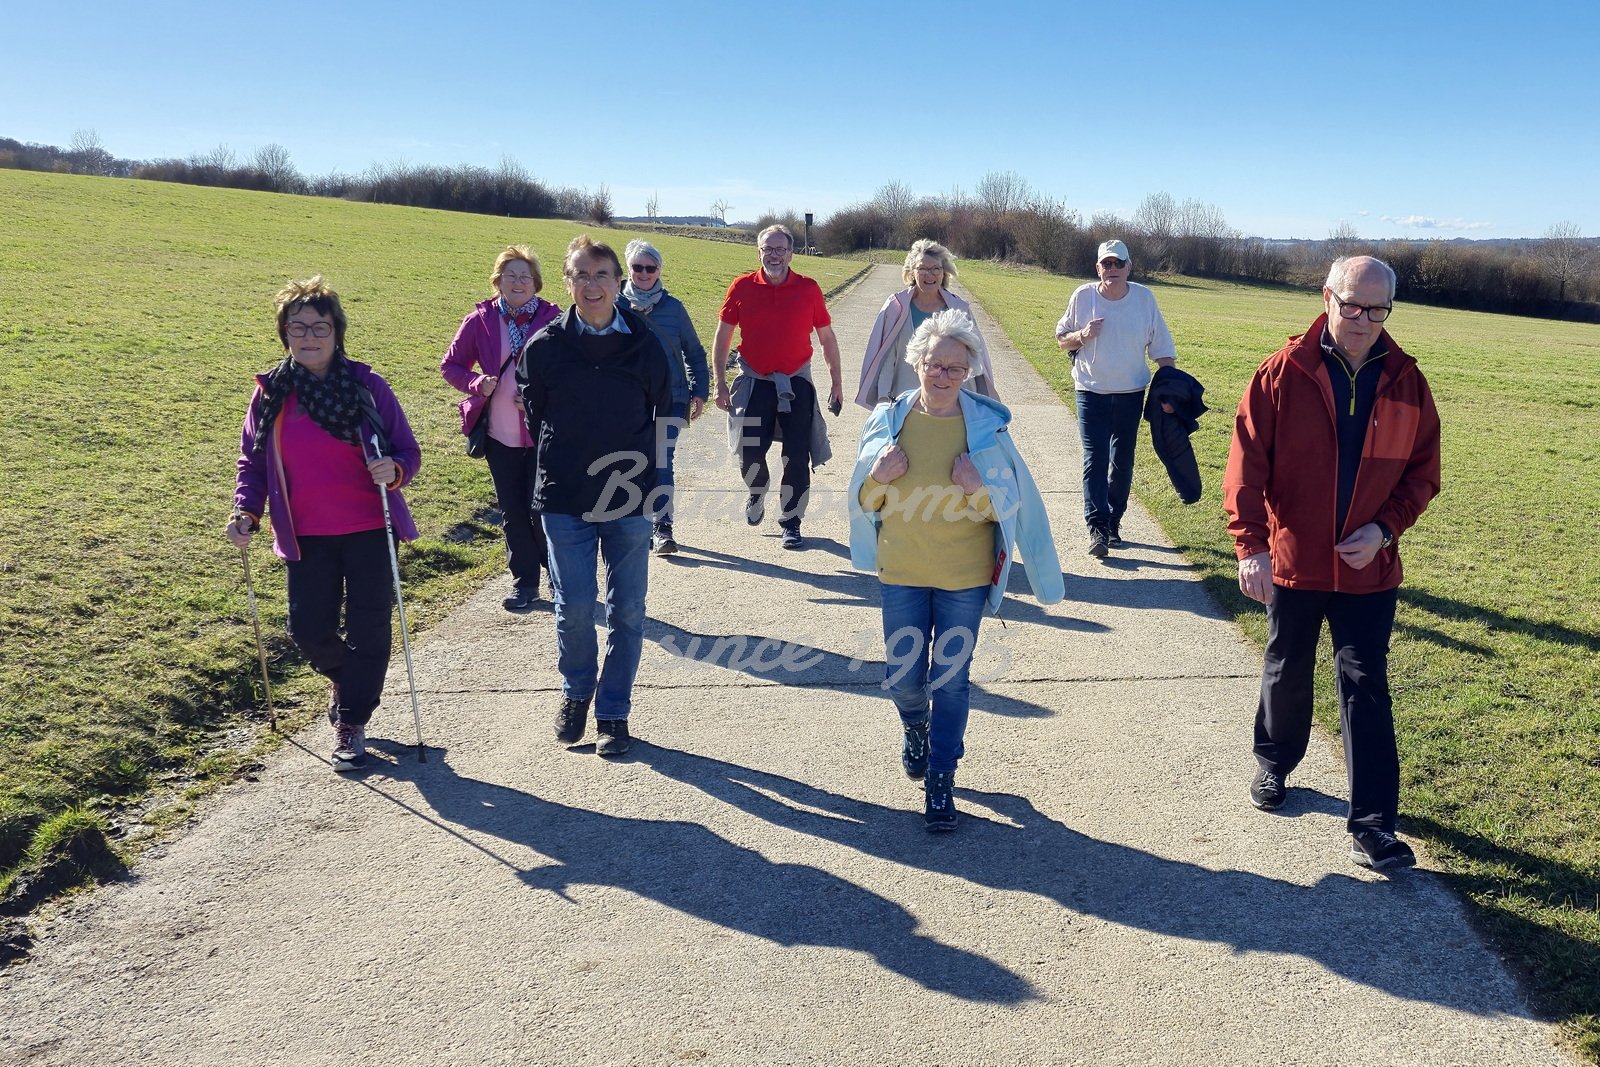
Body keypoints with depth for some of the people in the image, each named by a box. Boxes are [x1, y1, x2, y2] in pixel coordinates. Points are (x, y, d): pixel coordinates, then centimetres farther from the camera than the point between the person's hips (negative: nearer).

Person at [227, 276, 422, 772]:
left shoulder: (367, 386, -5)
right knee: (308, 629, 3)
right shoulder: (271, 394, 2)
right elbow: (252, 462, 9)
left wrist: (393, 469, -25)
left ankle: (352, 722, 17)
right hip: (306, 535, 2)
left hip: (368, 529, -2)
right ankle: (344, 680, 37)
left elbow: (407, 451, -3)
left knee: (367, 627, 0)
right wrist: (245, 511, -6)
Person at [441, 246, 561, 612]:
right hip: (499, 435, 3)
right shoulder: (481, 320, 2)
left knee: (540, 511, -4)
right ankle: (524, 584, 23)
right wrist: (477, 384, -8)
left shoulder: (553, 319, -4)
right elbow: (451, 364, 11)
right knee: (513, 513, 10)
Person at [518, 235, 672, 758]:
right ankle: (575, 692, 28)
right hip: (565, 500, 0)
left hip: (630, 499, 1)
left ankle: (614, 710, 20)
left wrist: (638, 467, 9)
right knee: (574, 609, 2)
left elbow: (662, 414, 11)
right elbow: (535, 415, 11)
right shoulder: (544, 346, -3)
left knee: (627, 611, 5)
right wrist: (565, 462, 11)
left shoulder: (644, 344, -1)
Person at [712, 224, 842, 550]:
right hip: (754, 382, 0)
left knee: (797, 457, -1)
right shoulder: (742, 287, -1)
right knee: (750, 452, -3)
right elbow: (722, 337, 5)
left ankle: (791, 523, 13)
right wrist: (720, 383, 2)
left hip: (797, 382, 0)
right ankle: (757, 493, 31)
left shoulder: (809, 289, -1)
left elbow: (827, 338, 8)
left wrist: (836, 382, 8)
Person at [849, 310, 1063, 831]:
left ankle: (940, 782, 20)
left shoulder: (986, 425, -9)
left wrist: (977, 489, -24)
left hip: (964, 576, -2)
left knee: (950, 681, 4)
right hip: (902, 573, 2)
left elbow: (1009, 506, -5)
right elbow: (864, 502, 5)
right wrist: (877, 477, -16)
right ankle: (916, 728, 44)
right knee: (904, 678, 9)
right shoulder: (889, 420, -4)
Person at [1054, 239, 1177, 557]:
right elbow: (1061, 338, 5)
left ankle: (1113, 523, 23)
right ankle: (1097, 528, -11)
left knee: (1122, 462, 9)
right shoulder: (1083, 296, -4)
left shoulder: (1144, 297, -2)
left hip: (1131, 393, 2)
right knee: (1095, 460, -9)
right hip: (1091, 392, -1)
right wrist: (1082, 335, -16)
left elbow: (1161, 349, 3)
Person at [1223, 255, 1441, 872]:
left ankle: (1372, 826, 6)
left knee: (1366, 689, 1)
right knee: (1287, 673, 18)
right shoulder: (1283, 374, -10)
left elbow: (1422, 471, 4)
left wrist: (1385, 528, -11)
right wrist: (1250, 544, -21)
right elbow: (1247, 466, -13)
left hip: (1370, 567, 1)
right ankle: (1274, 764, 43)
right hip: (1292, 562, -1)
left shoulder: (1406, 382, -3)